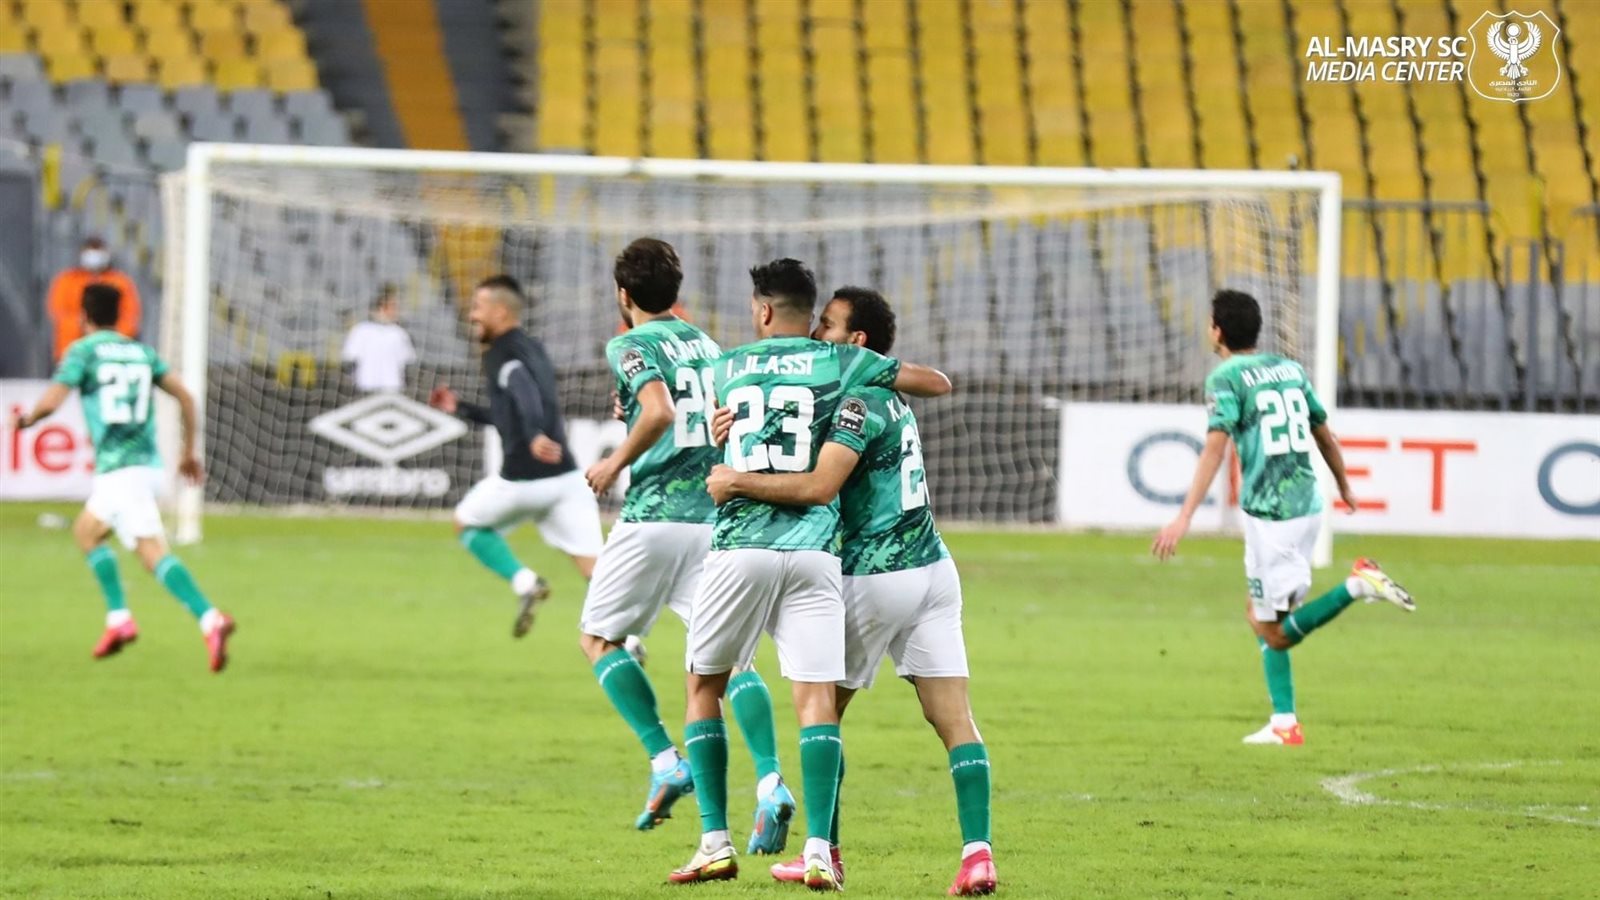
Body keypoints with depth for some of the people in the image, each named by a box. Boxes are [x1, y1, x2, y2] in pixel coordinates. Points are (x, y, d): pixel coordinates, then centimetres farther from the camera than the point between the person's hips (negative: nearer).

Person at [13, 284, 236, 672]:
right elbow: (184, 396, 9)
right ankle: (118, 619, 11)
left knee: (153, 552, -14)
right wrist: (189, 450, 17)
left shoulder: (83, 351, -1)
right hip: (147, 464, 7)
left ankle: (210, 619, -30)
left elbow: (50, 402, -9)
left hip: (117, 471, -7)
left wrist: (27, 420, 12)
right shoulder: (142, 353, 15)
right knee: (85, 531, 21)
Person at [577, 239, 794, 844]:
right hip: (713, 516, 5)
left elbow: (660, 412, -21)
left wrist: (616, 463, -7)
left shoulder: (631, 345, -4)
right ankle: (770, 782, -19)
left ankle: (665, 762, -1)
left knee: (599, 637, 12)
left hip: (652, 516, -5)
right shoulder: (705, 344, 17)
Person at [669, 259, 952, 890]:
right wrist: (885, 382, 33)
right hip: (813, 549, 0)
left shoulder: (725, 369, 15)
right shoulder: (839, 363, 9)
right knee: (816, 695, -3)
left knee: (704, 686, 13)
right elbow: (938, 383, 16)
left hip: (740, 547, 1)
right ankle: (819, 850, -14)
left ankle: (715, 843, 7)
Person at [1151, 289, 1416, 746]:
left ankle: (1357, 586, -17)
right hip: (1308, 503, 7)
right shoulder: (1290, 369, 13)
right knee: (1262, 616, 17)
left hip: (1269, 514, -7)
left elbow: (1215, 447, -20)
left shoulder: (1226, 378, -8)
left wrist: (1184, 517, -24)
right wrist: (1344, 486, 38)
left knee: (1274, 633, 0)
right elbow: (1324, 434, 21)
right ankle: (1283, 722, 12)